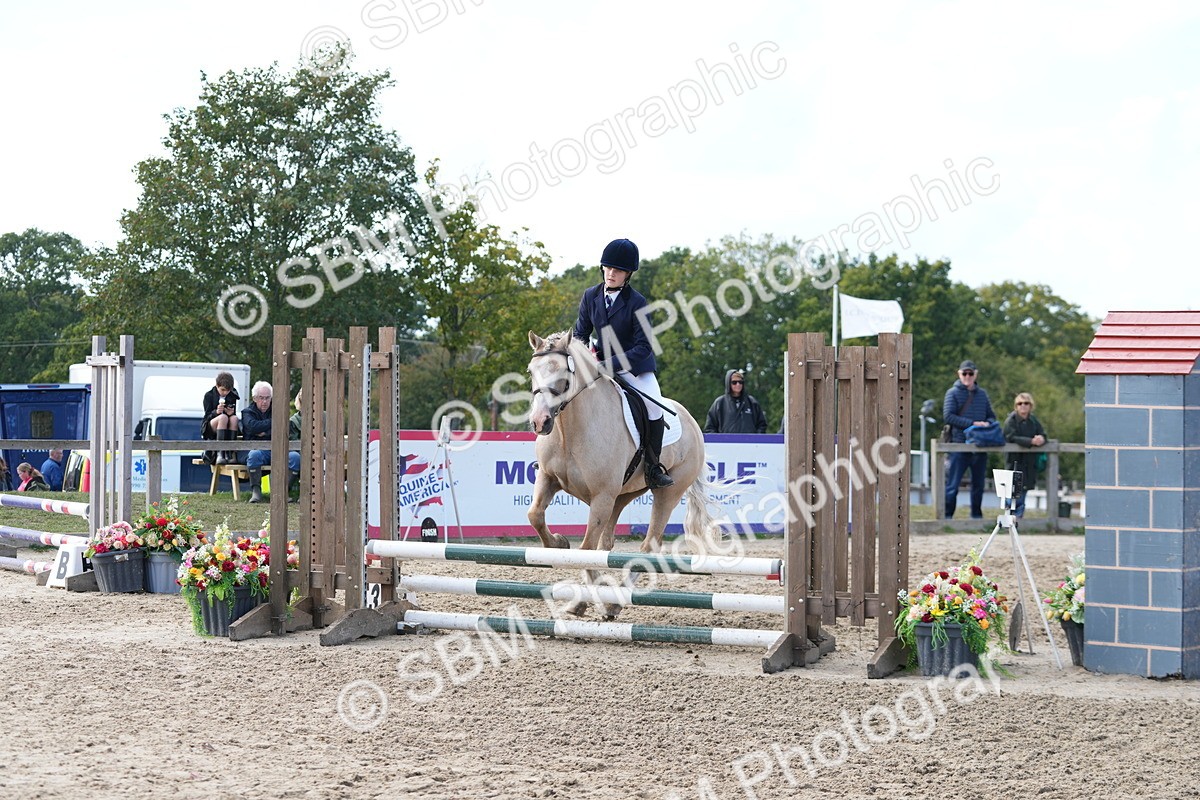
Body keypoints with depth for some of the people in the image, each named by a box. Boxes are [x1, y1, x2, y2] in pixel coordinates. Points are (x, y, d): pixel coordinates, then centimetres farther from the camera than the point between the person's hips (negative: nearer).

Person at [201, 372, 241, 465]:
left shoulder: (232, 396, 7)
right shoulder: (209, 395, -2)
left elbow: (234, 414, 4)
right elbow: (208, 416, -9)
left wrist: (231, 413, -21)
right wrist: (216, 412, -31)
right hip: (210, 430, -3)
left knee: (234, 418, -30)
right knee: (223, 417, -35)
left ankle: (230, 453, -32)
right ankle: (220, 454, -44)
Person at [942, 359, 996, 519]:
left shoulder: (982, 394, 15)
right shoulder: (953, 393, 1)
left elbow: (991, 416, 18)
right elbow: (948, 416, -9)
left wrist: (987, 423, -6)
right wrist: (972, 423, -15)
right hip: (959, 444, -5)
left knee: (978, 484, 11)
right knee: (953, 483, -7)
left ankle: (976, 515, 21)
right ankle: (946, 516, -5)